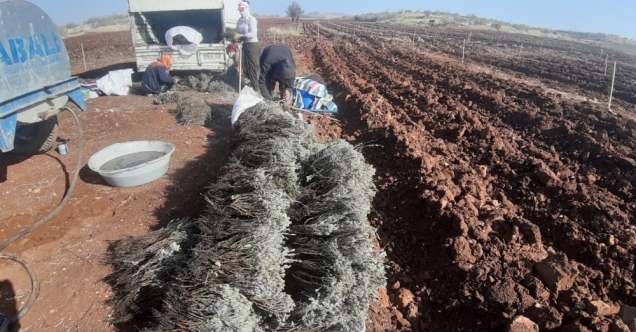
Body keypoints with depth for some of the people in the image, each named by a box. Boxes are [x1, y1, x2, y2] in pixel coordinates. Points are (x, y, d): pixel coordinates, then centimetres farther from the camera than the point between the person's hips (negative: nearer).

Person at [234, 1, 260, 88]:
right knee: (244, 66, 11)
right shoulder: (240, 20, 12)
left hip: (252, 45, -8)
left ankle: (255, 87, 0)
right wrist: (237, 37, -3)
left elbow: (253, 34, -18)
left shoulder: (252, 19, -10)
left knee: (253, 67, -5)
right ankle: (248, 85, 23)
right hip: (244, 45, 8)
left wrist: (241, 35, -20)